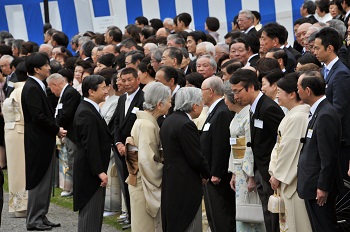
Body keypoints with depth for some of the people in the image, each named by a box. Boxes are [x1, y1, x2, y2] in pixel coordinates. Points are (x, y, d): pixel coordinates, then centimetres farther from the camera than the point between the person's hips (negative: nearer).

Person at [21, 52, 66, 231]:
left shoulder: (37, 87, 14)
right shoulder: (32, 88, -17)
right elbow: (38, 116, -23)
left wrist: (56, 129, 5)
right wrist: (57, 130, -13)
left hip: (43, 141, 10)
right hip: (38, 142, -10)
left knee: (44, 181, 14)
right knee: (38, 180, -4)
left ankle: (41, 217, 20)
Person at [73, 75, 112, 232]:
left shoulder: (89, 109, 13)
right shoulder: (86, 113, -20)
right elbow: (90, 146, -24)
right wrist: (100, 171, -24)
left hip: (94, 170, 11)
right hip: (90, 172, -11)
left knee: (95, 212, 16)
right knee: (90, 212, -6)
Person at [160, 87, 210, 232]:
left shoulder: (168, 121, 12)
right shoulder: (186, 125, -18)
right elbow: (196, 158, -19)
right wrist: (207, 175, 0)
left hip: (170, 182, 10)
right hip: (186, 184, -10)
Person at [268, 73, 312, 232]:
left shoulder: (298, 117, -19)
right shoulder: (291, 115, 12)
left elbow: (289, 149, -18)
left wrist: (277, 176, -11)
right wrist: (275, 173, 12)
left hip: (294, 180, -10)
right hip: (284, 178, 10)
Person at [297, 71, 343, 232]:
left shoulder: (325, 116, -20)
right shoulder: (318, 111, 11)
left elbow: (328, 156, -22)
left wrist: (322, 188, -19)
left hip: (319, 188, -10)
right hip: (313, 184, 10)